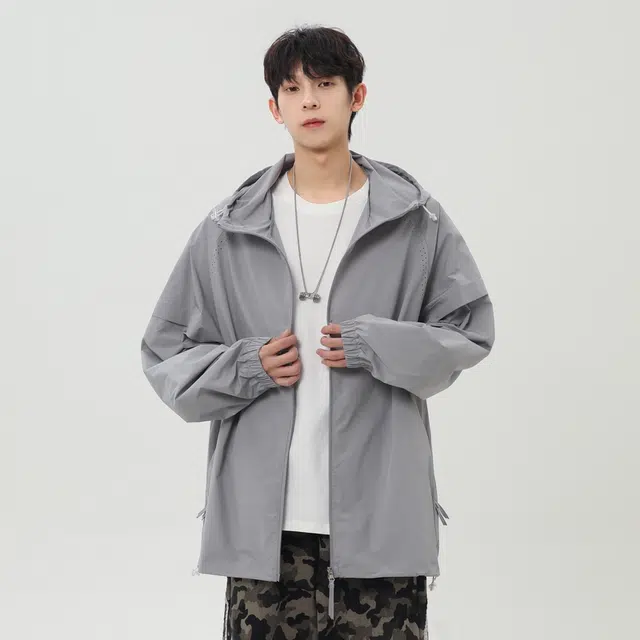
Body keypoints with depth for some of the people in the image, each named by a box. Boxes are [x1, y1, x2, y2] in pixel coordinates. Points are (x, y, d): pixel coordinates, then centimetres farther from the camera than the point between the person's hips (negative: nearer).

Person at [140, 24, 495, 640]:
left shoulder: (416, 220, 3)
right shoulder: (228, 230, 5)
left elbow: (470, 331, 6)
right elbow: (165, 354, 9)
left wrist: (377, 346, -10)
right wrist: (247, 367, -9)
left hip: (381, 515, 0)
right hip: (262, 516, 1)